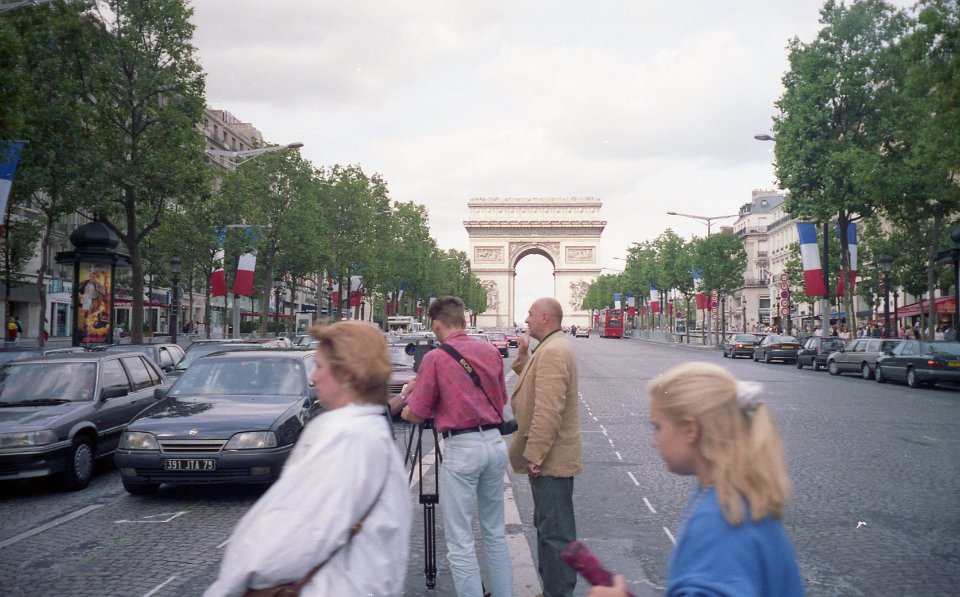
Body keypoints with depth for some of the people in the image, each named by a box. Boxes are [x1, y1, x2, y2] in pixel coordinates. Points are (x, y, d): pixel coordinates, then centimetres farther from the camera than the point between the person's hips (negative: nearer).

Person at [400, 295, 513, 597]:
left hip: (461, 447, -6)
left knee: (460, 541, 1)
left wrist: (407, 403, 16)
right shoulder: (491, 352, 6)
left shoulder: (435, 358, -9)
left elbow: (416, 415, -6)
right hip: (496, 442, 6)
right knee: (495, 532, 18)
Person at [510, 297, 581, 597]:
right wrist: (523, 357, 8)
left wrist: (534, 455, -23)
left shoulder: (553, 351, -20)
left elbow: (548, 410, -26)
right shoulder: (552, 347, 15)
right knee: (548, 526, 20)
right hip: (552, 458, 11)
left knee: (555, 530, -4)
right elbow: (535, 385, 20)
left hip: (550, 459, -11)